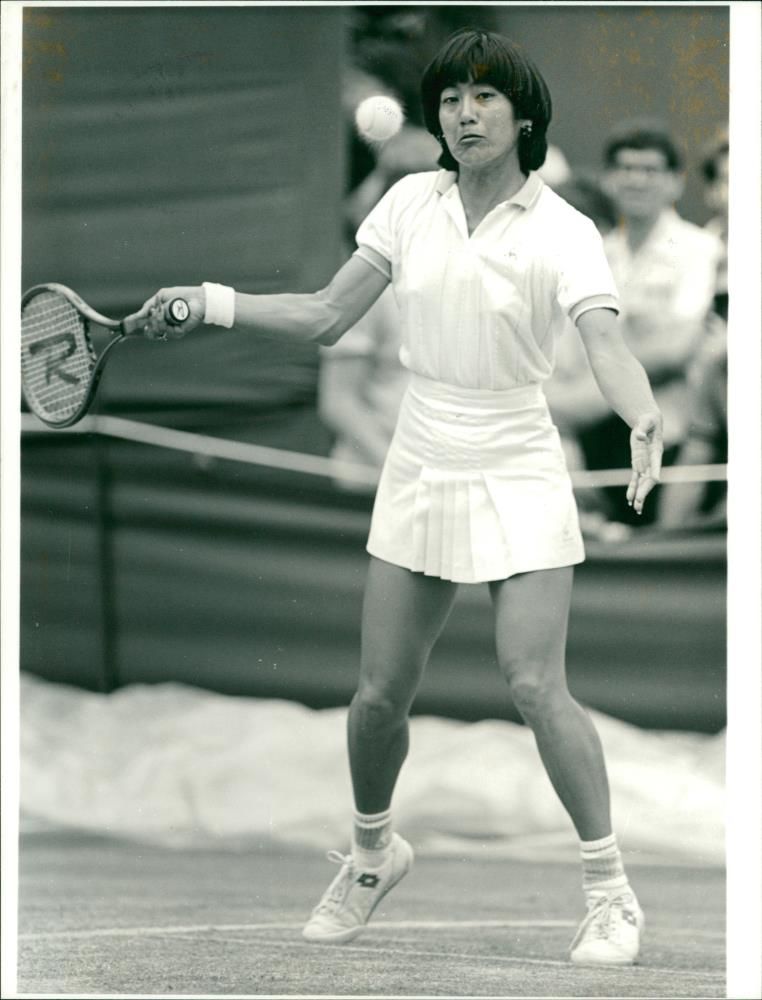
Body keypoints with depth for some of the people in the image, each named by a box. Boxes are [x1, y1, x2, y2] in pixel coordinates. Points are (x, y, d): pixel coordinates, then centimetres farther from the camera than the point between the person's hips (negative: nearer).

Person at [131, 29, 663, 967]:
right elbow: (326, 315, 7)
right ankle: (372, 853, 33)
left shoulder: (563, 233, -12)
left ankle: (610, 890, -2)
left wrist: (644, 420, -46)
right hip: (418, 475, 4)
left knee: (535, 686, -15)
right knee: (380, 692, 5)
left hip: (516, 481, -4)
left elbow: (607, 346, -25)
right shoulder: (411, 203, 1)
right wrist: (209, 303, -3)